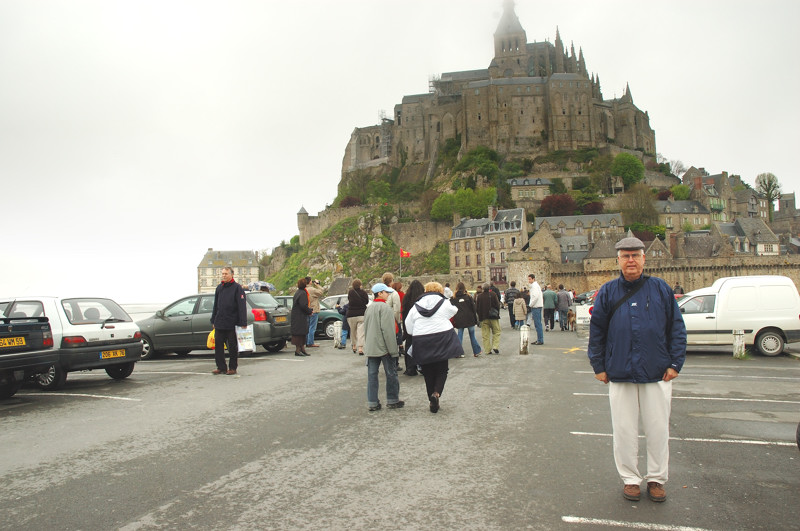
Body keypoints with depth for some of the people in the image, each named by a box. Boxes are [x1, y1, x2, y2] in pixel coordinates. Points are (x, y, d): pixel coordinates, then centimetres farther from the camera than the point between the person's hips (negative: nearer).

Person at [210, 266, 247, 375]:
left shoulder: (237, 288, -4)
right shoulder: (219, 287, 14)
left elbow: (242, 307, -10)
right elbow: (215, 305, 20)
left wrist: (243, 323, -16)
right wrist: (213, 321, 15)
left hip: (232, 324, -5)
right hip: (219, 323, 5)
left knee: (233, 347, 3)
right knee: (218, 346, 5)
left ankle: (232, 368, 12)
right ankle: (221, 367, 13)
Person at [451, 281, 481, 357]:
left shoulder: (453, 299, 1)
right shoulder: (468, 297, -2)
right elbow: (473, 308, 0)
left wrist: (453, 321, 8)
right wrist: (475, 320, 6)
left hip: (459, 321, 1)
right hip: (469, 320, -1)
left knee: (459, 336, 6)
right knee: (472, 336, 9)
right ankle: (476, 352, 14)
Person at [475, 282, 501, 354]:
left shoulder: (479, 296, -2)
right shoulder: (493, 294, -7)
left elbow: (476, 308, 2)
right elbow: (497, 305, -6)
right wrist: (497, 313, 8)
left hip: (483, 318, 2)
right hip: (493, 317, -2)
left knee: (485, 334, 5)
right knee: (496, 332, 9)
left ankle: (488, 350, 4)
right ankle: (495, 347, -6)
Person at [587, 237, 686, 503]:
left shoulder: (661, 289, 3)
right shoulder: (608, 292, 4)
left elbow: (677, 328, 5)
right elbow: (596, 331, 6)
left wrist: (675, 363, -1)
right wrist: (599, 366, 3)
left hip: (657, 374, 0)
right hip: (619, 374, 0)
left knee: (658, 429, 9)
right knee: (624, 431, 8)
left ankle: (656, 479, 25)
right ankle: (630, 479, 23)